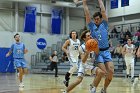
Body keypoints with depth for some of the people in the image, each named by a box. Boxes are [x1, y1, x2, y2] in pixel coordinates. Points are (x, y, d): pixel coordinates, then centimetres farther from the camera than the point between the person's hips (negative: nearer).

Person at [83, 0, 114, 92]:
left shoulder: (104, 24, 11)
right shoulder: (92, 26, 9)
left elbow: (103, 11, 6)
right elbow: (87, 13, 5)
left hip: (106, 51, 2)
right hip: (97, 52, -2)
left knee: (111, 71, -12)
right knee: (104, 73, -16)